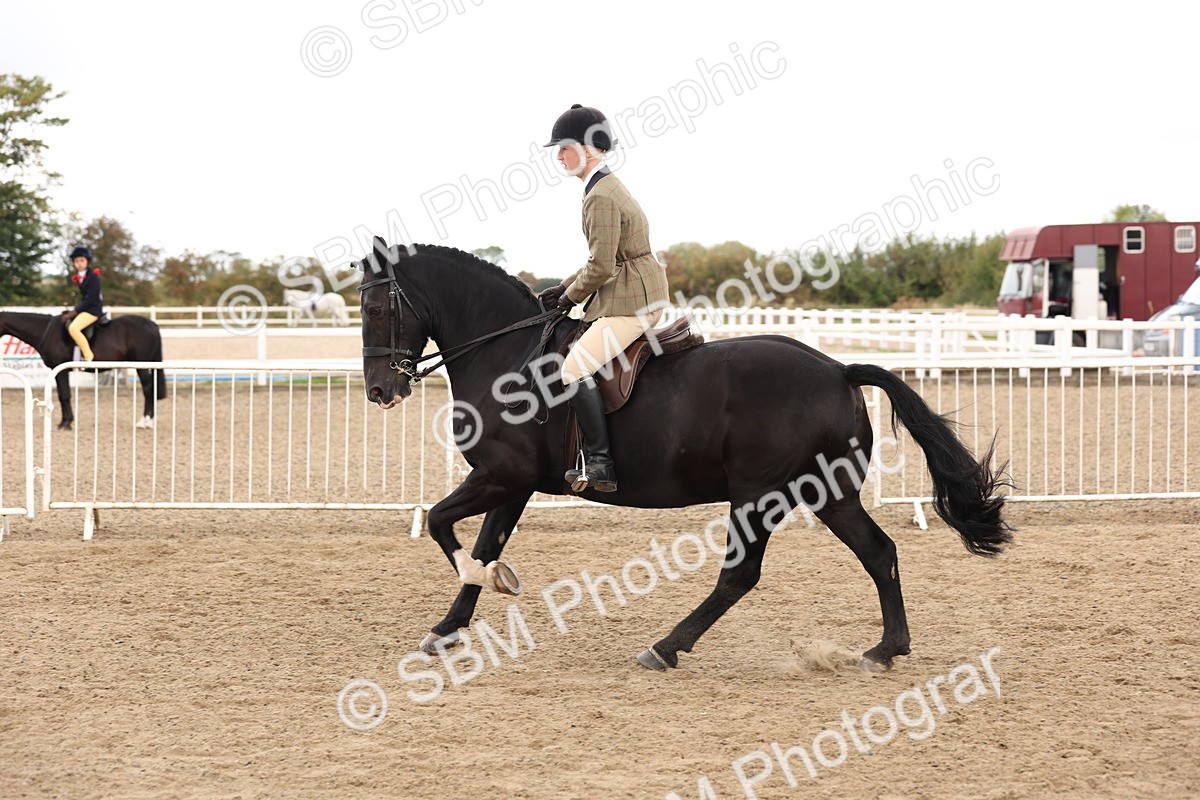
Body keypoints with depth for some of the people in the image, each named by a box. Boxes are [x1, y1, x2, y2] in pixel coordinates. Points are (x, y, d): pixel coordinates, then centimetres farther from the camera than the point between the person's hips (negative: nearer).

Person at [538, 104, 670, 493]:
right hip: (638, 294, 11)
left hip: (630, 300, -11)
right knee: (570, 347, 20)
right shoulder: (608, 187, 16)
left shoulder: (601, 197, -18)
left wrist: (571, 296, -3)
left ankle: (599, 464, -18)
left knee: (574, 369, -19)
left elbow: (601, 267, -20)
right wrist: (565, 288, 14)